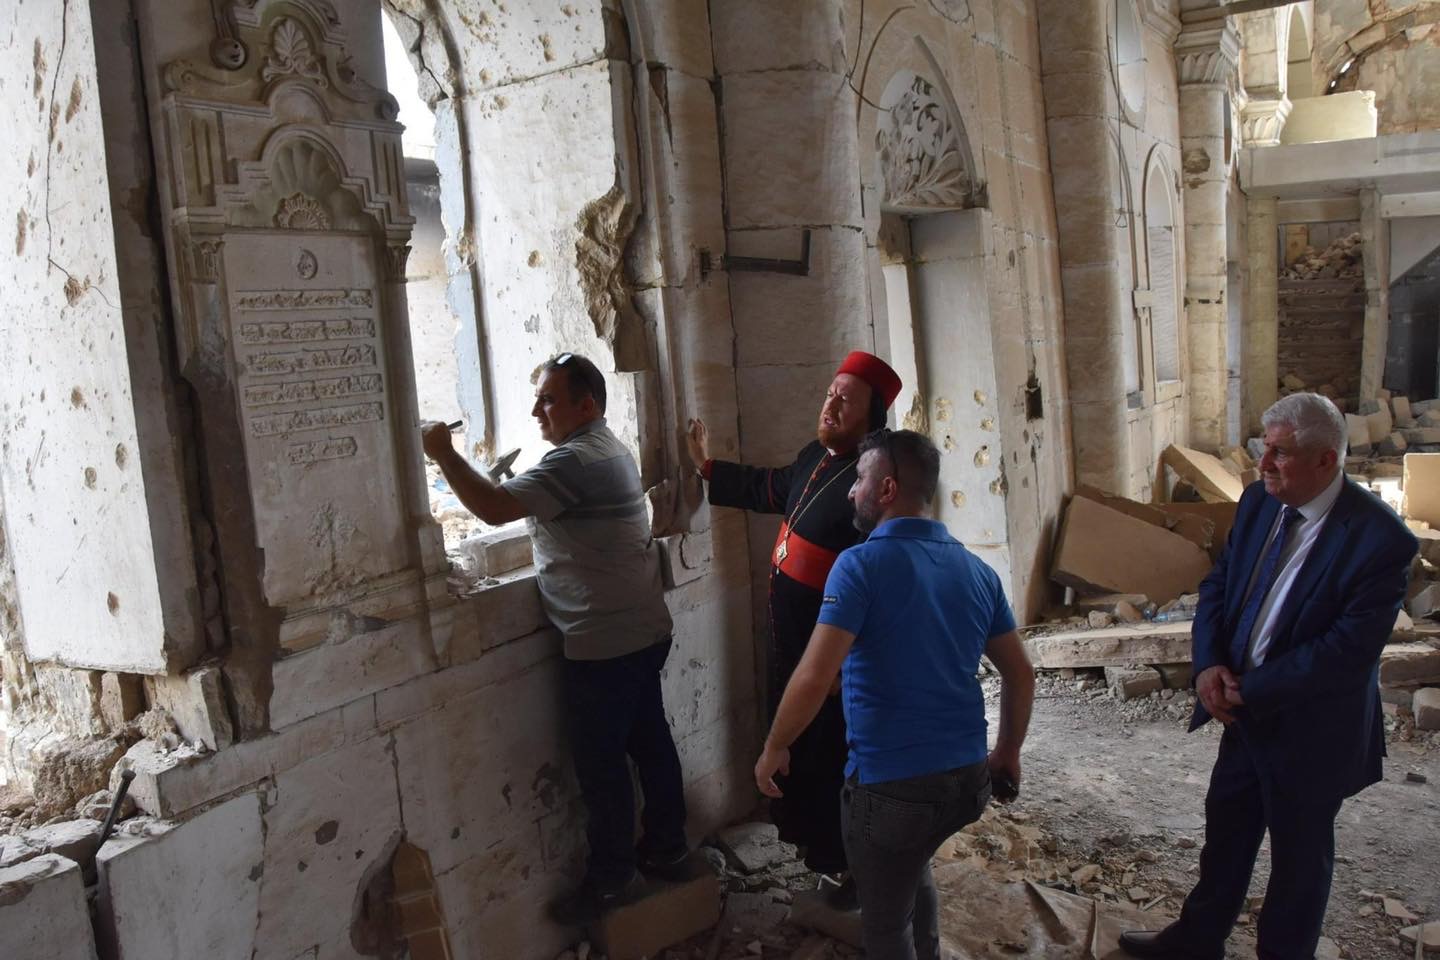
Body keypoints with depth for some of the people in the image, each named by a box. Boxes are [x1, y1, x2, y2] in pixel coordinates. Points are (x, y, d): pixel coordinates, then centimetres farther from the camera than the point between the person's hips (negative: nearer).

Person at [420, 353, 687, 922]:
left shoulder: (574, 461, -18)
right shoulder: (609, 449, 14)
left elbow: (495, 508, -27)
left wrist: (442, 453, -19)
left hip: (603, 644, -10)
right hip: (645, 632, 10)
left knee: (600, 762, 2)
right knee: (649, 741, 19)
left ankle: (612, 879, 15)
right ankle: (667, 848, 32)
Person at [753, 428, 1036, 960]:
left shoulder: (861, 565, -15)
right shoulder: (977, 570, 4)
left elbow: (814, 677, -22)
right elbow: (1021, 675, 10)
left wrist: (774, 748, -7)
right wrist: (1007, 753, 23)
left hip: (891, 783, -6)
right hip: (968, 776, 7)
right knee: (913, 865, 34)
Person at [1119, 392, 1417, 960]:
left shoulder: (1379, 538, -24)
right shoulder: (1259, 502, -4)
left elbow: (1349, 650, -25)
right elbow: (1217, 586, 3)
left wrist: (1250, 692, -21)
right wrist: (1209, 664, -13)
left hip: (1310, 728, -6)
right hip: (1243, 709, 6)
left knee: (1299, 851, 16)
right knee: (1226, 827, 22)